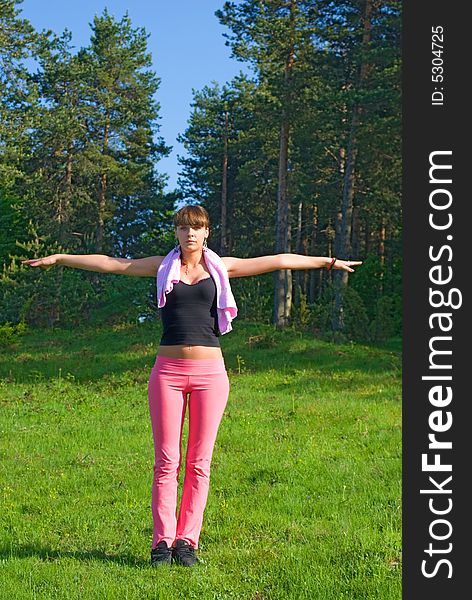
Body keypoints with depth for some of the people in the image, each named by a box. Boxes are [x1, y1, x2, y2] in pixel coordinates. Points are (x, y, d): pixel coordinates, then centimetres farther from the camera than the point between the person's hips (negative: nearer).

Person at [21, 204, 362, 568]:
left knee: (199, 462, 2)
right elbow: (109, 263, 12)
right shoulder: (162, 267, 10)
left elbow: (278, 261, 11)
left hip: (209, 372, 0)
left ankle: (187, 541, 9)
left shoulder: (221, 267, 9)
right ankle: (162, 541, 4)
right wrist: (58, 258, 13)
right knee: (166, 460, -1)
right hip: (168, 370, 0)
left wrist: (327, 262, 13)